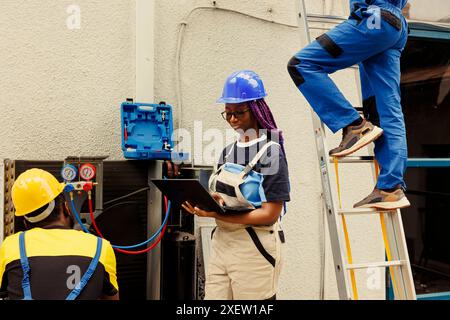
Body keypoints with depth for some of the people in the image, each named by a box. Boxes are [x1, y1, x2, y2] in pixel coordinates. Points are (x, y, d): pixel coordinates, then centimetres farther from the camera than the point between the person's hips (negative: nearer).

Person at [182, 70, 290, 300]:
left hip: (255, 249, -6)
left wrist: (217, 215, -22)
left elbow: (269, 214, -15)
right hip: (221, 243, 6)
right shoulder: (228, 152, 10)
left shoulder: (271, 153, -10)